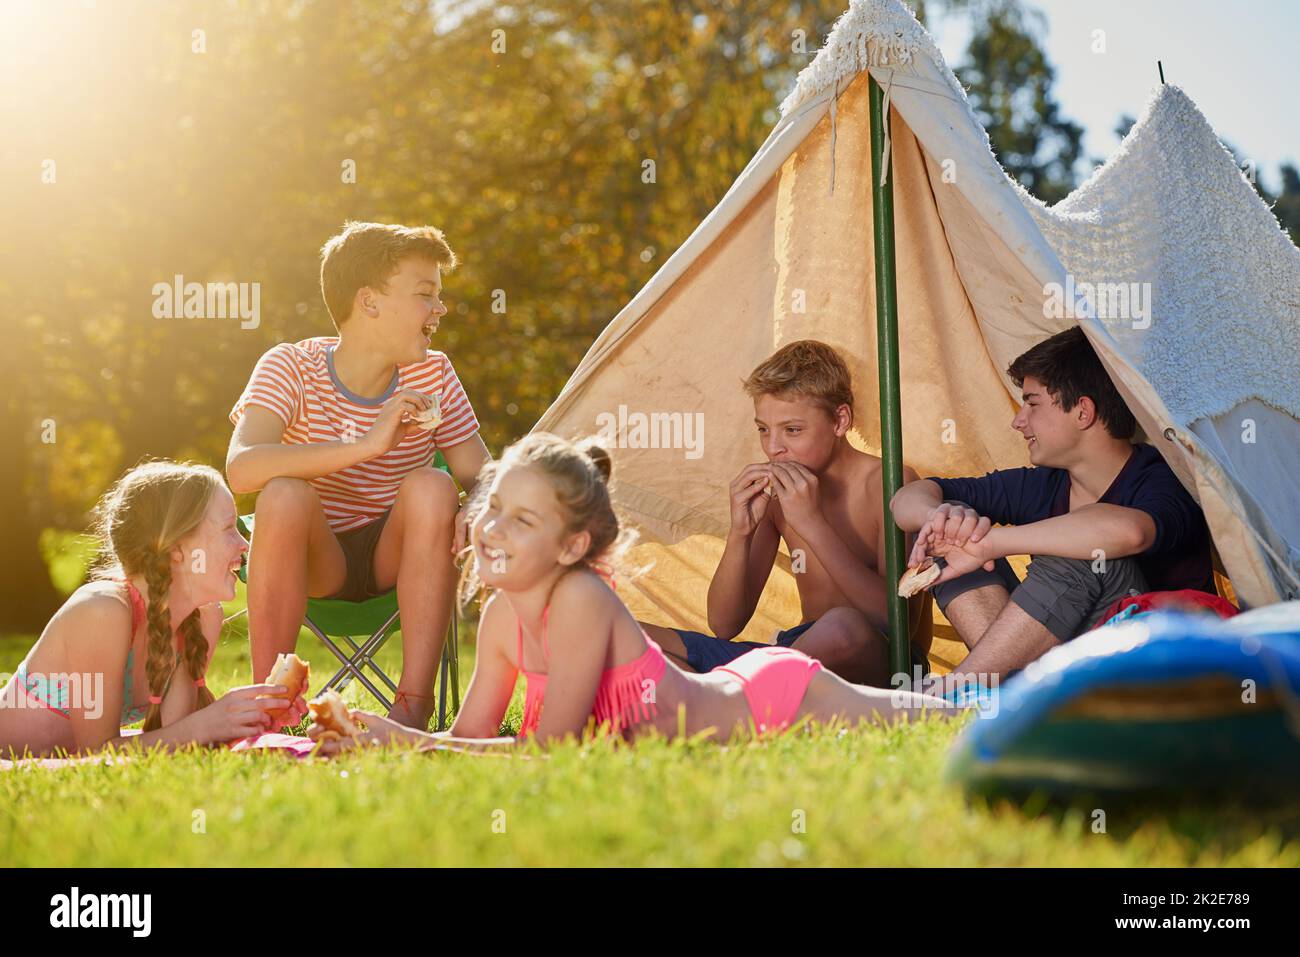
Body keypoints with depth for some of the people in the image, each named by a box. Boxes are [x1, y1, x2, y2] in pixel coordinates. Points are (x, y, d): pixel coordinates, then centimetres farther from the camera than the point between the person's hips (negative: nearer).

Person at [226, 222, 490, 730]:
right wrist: (366, 446, -41)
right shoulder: (292, 367, -13)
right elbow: (241, 468, -31)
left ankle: (413, 704, -28)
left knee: (432, 487, -28)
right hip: (313, 558, -2)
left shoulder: (432, 375, -3)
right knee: (284, 494, -33)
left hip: (397, 555, 2)